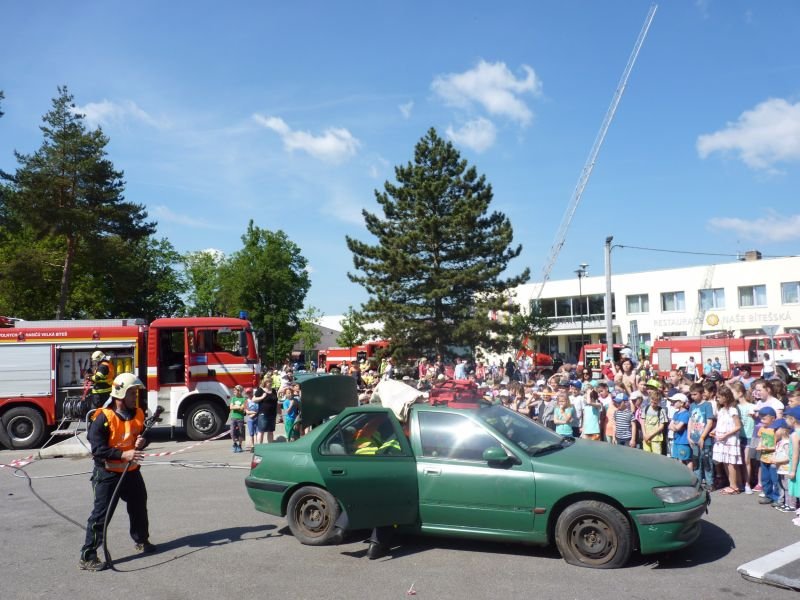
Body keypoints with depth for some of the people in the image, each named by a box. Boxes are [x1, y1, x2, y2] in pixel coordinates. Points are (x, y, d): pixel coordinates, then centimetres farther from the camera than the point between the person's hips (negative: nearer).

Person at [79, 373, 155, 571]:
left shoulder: (138, 414, 2)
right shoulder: (103, 418, -18)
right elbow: (97, 449, -22)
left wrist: (142, 442, -9)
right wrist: (123, 454, -28)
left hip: (131, 471, 7)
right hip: (107, 474, -7)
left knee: (139, 507, 20)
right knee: (101, 514, -5)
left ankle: (142, 540, 41)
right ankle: (87, 556, 4)